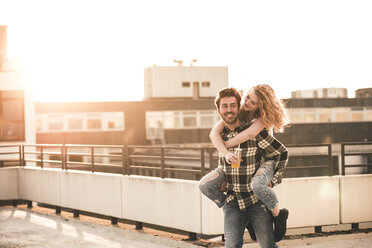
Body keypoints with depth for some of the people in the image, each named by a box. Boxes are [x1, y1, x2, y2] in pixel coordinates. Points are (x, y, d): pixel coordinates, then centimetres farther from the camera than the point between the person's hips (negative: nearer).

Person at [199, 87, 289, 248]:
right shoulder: (220, 135, 4)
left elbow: (282, 153, -2)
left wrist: (273, 180, -3)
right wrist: (222, 179, 12)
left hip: (257, 201, -3)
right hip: (233, 203, 4)